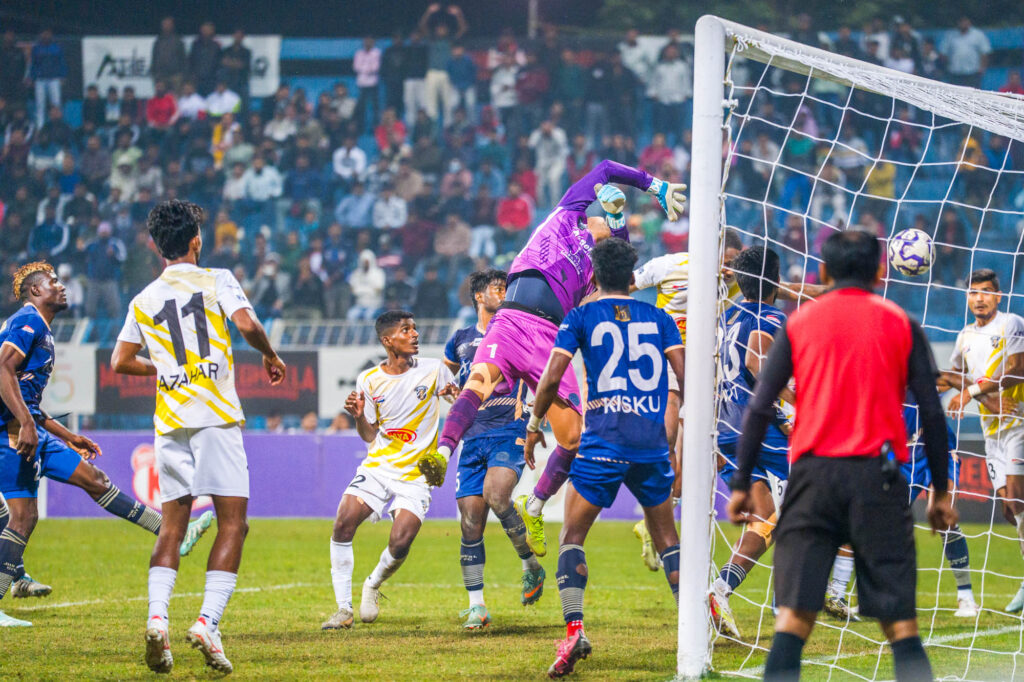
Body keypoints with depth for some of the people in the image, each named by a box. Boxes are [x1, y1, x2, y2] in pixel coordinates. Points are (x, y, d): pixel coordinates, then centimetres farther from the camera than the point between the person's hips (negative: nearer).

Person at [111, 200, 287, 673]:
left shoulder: (143, 301, 13)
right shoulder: (216, 281, 1)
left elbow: (120, 362, 16)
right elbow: (246, 324, -13)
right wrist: (270, 356, 6)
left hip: (169, 421, 4)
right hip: (215, 415, -4)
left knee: (172, 524, 8)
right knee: (232, 522, -2)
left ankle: (157, 618, -11)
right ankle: (208, 622, -16)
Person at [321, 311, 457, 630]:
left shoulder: (433, 370, -1)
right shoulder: (369, 380, 3)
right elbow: (370, 435, 10)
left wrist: (454, 393, -12)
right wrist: (359, 416, -12)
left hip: (415, 474, -2)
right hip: (377, 467, 2)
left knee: (400, 544, -18)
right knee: (342, 525, -18)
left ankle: (374, 584, 17)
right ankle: (344, 609, -6)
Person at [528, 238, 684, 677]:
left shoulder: (582, 317, 4)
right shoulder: (658, 319, 11)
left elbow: (551, 377, -4)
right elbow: (686, 377, 4)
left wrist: (534, 425, 11)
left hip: (602, 439, -3)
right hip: (653, 441, 3)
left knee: (572, 536, 2)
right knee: (666, 537, 18)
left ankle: (574, 630, -16)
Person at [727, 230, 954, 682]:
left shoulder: (798, 323, 9)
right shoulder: (901, 325, 8)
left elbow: (759, 409, 4)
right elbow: (933, 413, 5)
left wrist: (741, 484, 7)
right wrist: (941, 492, 11)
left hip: (813, 474, 1)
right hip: (877, 475, -1)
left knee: (794, 613, -2)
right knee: (900, 618, 3)